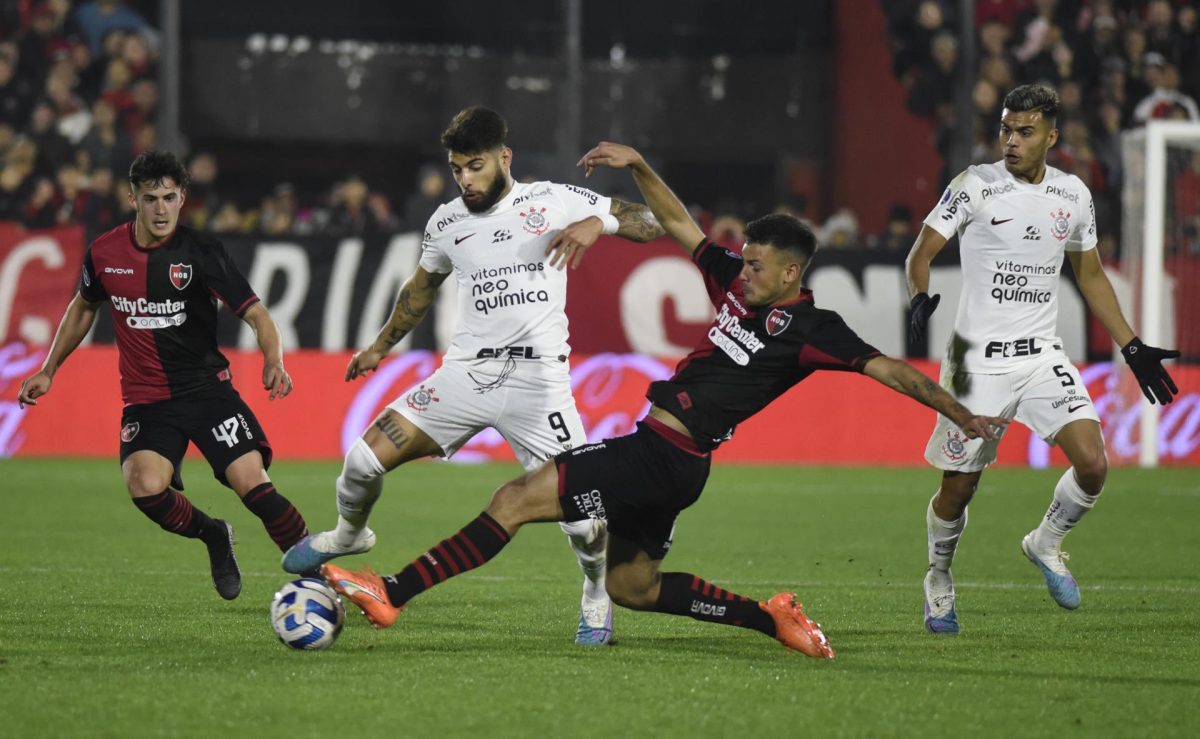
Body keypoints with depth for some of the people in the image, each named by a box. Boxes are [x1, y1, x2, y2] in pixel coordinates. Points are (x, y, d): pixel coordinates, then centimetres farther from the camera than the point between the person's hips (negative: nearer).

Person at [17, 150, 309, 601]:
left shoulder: (199, 252, -10)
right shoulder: (104, 254, 0)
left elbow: (255, 314, -13)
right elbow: (83, 307, 22)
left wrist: (273, 363, -32)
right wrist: (49, 370, 24)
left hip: (207, 386, -2)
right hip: (145, 400, 2)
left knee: (251, 482, -20)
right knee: (145, 486, -26)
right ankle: (214, 537, 4)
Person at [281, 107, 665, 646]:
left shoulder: (553, 201, -1)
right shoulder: (446, 223, 10)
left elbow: (649, 225, -1)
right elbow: (420, 289, 29)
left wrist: (596, 222, -20)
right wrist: (380, 348, 36)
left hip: (537, 377, -3)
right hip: (466, 372, 4)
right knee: (365, 459, -6)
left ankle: (597, 594, 14)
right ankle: (348, 535, 26)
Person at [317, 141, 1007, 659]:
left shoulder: (811, 329, -11)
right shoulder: (739, 285, 12)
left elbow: (889, 369, -10)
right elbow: (679, 223, 20)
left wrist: (965, 416, -13)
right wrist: (639, 166, 10)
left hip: (666, 456, -10)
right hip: (658, 452, 10)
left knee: (519, 498, -14)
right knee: (632, 585, 20)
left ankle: (392, 593, -15)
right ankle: (772, 618, 19)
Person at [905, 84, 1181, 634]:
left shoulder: (1073, 195, 6)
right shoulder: (976, 186, -6)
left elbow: (1091, 276, 17)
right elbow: (921, 253, -7)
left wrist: (1132, 349, 14)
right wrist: (921, 298, -29)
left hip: (1042, 356, 3)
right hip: (978, 357, -3)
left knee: (1092, 464, -14)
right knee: (958, 487, 2)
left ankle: (1045, 543, 15)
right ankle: (939, 579, 30)